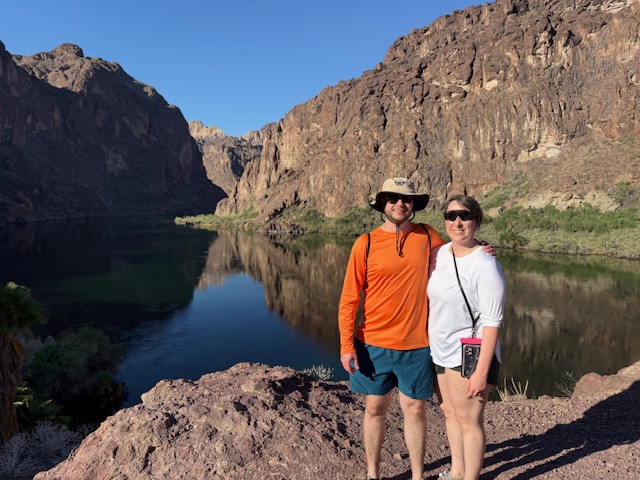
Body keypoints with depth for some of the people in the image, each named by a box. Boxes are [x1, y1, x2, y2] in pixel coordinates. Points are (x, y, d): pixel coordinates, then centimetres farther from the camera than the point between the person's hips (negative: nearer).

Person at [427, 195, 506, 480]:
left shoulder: (486, 264, -17)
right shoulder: (438, 254, 1)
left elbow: (492, 322, -18)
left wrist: (482, 371, -19)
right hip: (439, 350, 7)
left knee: (468, 420, 6)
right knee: (450, 413, 21)